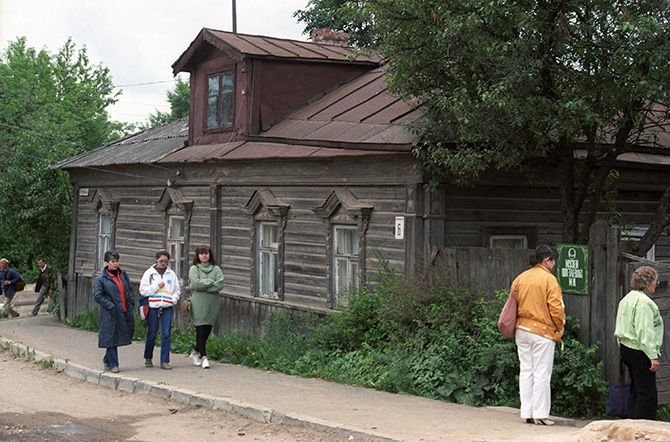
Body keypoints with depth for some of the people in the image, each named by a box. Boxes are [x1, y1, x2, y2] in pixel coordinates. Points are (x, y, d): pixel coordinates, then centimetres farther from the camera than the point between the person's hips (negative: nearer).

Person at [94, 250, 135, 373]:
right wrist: (112, 307, -14)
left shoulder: (123, 274, 10)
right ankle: (113, 364, 7)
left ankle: (107, 360, 24)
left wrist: (130, 305, 4)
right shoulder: (101, 279, -5)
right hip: (110, 313, -5)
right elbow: (98, 296, -9)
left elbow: (130, 290, 15)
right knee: (111, 337, -3)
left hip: (125, 312, 5)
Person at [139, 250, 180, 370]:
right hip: (153, 307, -1)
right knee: (152, 334, 3)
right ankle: (148, 358, 22)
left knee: (166, 334, -5)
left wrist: (173, 300, -1)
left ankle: (165, 361, -1)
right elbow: (143, 290, -1)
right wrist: (156, 286, -9)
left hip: (167, 307, 2)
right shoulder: (149, 273, 5)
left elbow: (176, 290, 17)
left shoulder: (171, 274, 11)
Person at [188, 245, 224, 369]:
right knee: (200, 330, -7)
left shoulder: (216, 269, 9)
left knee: (207, 331, 5)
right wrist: (211, 282, -8)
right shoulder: (194, 269, 3)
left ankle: (195, 352, 24)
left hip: (213, 303, 3)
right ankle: (204, 357, -3)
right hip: (199, 304, -3)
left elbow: (220, 285, -5)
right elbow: (195, 283, -13)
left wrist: (203, 286, -10)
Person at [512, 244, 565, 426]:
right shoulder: (549, 279, -10)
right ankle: (540, 414, -2)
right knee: (542, 374, -2)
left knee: (525, 371, 9)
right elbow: (556, 307, -13)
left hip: (521, 331, 6)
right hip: (542, 331, -6)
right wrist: (559, 328, 0)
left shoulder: (520, 278, 10)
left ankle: (527, 413, 11)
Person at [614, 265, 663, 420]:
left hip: (625, 348, 10)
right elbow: (645, 332, -21)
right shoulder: (644, 302, -16)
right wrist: (653, 356, -21)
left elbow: (621, 327, 20)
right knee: (648, 395, -6)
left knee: (635, 391, 17)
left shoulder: (627, 298, 15)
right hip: (639, 352, -10)